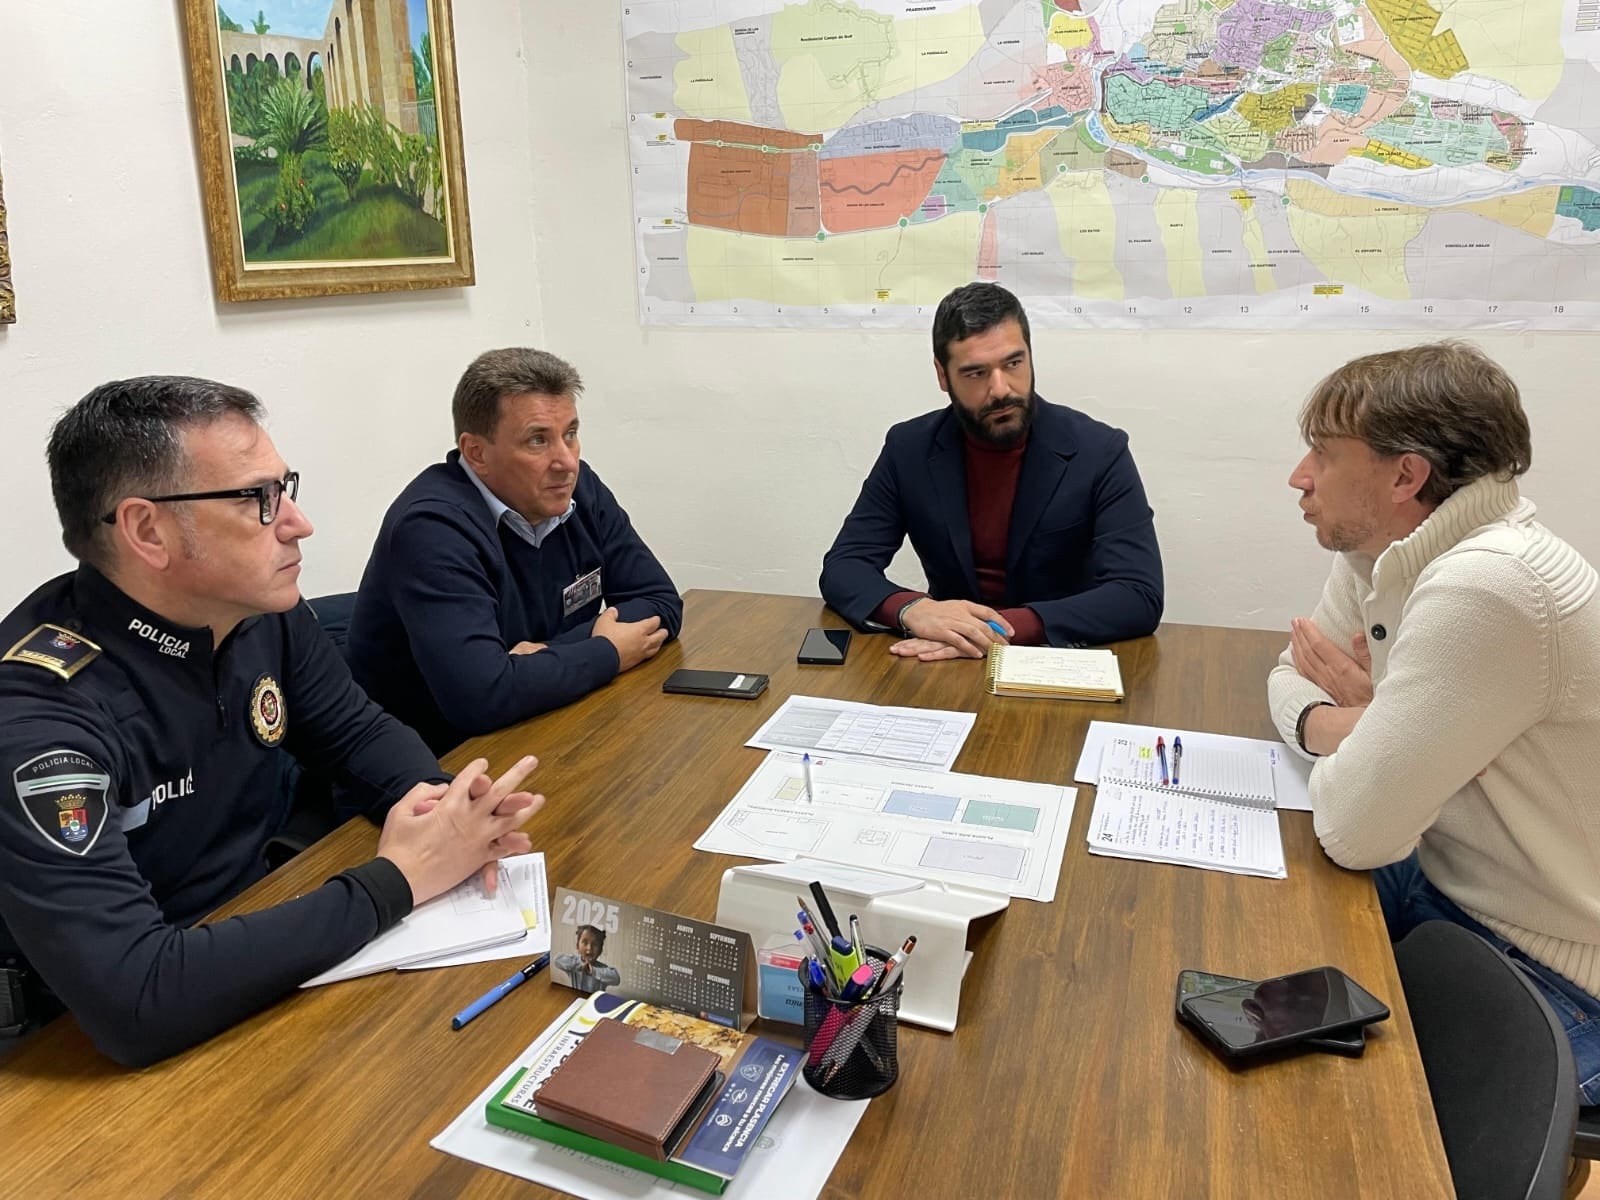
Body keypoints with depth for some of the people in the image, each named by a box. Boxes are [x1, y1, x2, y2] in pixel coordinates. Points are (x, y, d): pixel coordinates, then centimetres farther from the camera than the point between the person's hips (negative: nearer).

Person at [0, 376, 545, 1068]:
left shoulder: (264, 611, -7)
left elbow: (359, 732, 7)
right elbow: (133, 1001, -35)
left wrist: (440, 801, -15)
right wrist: (396, 880, -29)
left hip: (259, 939, 6)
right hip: (99, 1050, -6)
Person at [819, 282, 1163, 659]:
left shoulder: (1099, 452, -10)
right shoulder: (909, 449, -4)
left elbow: (1140, 597, -18)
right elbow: (842, 569, -6)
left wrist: (1005, 630, -31)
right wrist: (912, 609, -27)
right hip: (949, 666, 1)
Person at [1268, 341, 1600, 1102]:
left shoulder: (1486, 587, -31)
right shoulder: (1378, 551, -3)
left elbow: (1353, 828, -29)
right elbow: (1292, 678, 9)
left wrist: (1346, 724, -9)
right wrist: (1333, 723, -13)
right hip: (1445, 880, 8)